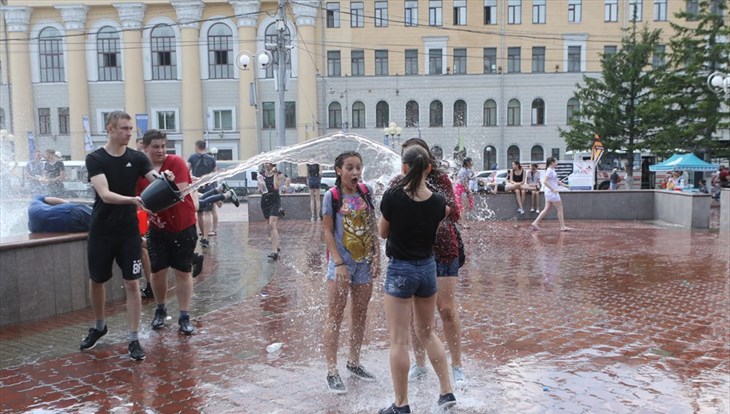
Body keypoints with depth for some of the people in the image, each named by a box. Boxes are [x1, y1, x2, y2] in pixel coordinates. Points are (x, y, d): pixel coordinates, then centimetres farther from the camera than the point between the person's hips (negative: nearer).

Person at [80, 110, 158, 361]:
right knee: (96, 281, 15)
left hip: (129, 230, 0)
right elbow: (105, 194, -21)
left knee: (132, 284, -3)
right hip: (101, 231, 0)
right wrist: (133, 200, -37)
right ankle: (99, 327, 39)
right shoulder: (95, 159, -8)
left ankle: (134, 339, 7)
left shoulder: (137, 158, -1)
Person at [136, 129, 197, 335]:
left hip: (184, 227, -3)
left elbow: (181, 192, -19)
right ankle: (160, 310, 30)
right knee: (158, 270, 8)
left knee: (183, 271, 3)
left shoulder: (176, 162, -11)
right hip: (158, 228, 3)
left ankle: (184, 317, 9)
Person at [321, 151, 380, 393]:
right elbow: (328, 231, -8)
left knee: (360, 315, 13)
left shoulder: (366, 193, 4)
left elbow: (373, 228, 7)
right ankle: (332, 372, 5)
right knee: (335, 317, -1)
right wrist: (338, 263, -14)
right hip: (342, 261, -4)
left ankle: (354, 362, 28)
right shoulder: (332, 195, -8)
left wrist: (376, 258, 1)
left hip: (365, 262, 5)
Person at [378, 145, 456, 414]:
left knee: (398, 340, 4)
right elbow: (432, 232, 7)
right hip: (427, 268, 5)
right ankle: (447, 392, 24)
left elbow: (383, 233, 0)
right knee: (428, 333, 22)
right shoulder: (438, 202, -5)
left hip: (400, 270, -4)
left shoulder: (393, 196, -16)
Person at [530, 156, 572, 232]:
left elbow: (556, 180, 25)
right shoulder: (550, 171, -15)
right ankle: (563, 227, 4)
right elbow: (545, 181, -25)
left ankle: (535, 223, 7)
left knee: (547, 209, 9)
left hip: (550, 193, 10)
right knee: (560, 208, -2)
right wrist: (553, 189, -25)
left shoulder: (552, 170, 14)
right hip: (552, 193, -10)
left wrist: (564, 185, 16)